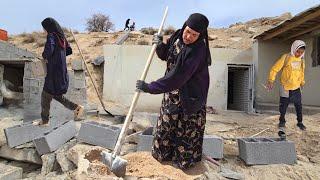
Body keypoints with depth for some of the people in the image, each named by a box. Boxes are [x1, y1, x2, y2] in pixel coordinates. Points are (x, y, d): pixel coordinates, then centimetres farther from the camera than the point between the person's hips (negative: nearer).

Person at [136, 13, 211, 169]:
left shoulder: (196, 51, -27)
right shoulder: (177, 37, -4)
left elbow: (176, 78, -31)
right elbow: (165, 55, 12)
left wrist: (149, 87, -27)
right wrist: (160, 45, -10)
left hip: (189, 97, -7)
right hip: (171, 92, 7)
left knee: (186, 130, 8)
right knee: (165, 125, 19)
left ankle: (185, 160, 34)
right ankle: (163, 154, 43)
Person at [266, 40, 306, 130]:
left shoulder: (301, 60, 5)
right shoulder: (286, 57, -10)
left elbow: (302, 72, 21)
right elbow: (275, 69, -12)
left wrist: (302, 82, 25)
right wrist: (271, 80, -19)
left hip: (297, 88, 4)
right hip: (286, 88, -4)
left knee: (299, 106, 10)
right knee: (283, 106, 6)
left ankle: (300, 122, 25)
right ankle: (282, 121, 23)